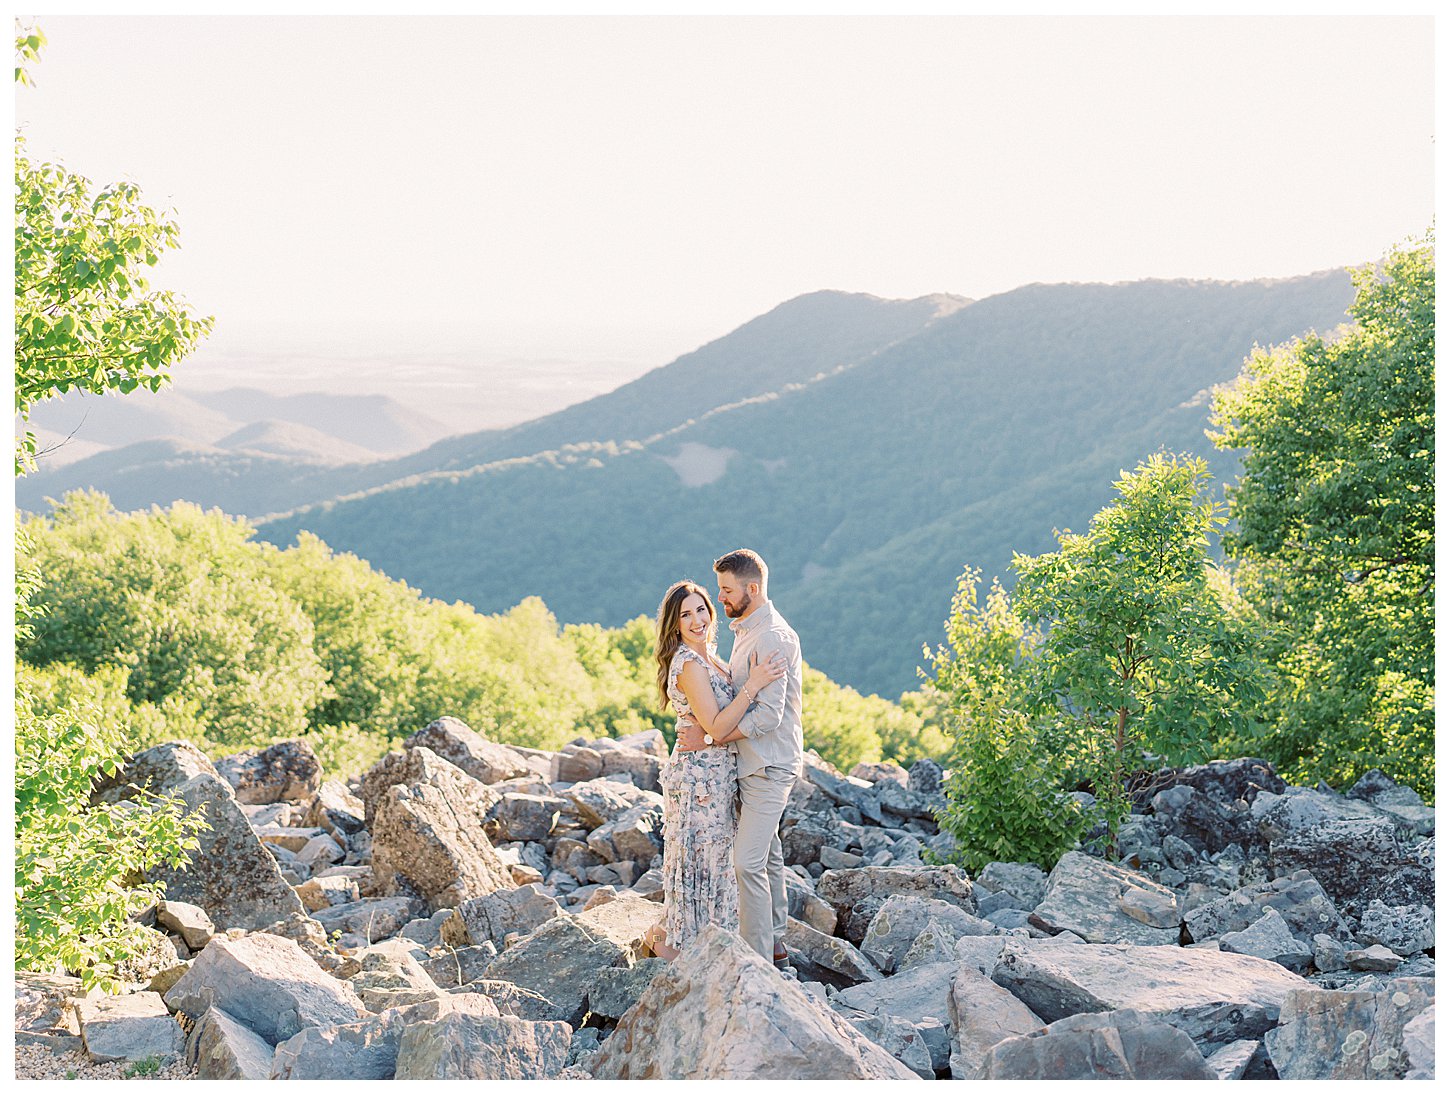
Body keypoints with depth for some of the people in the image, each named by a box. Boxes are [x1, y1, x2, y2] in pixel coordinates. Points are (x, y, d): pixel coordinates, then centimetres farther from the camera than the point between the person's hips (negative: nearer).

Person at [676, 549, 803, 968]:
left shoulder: (773, 638, -20)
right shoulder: (746, 630, 13)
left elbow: (768, 715, -24)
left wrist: (712, 739, -20)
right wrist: (711, 726, 7)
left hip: (769, 766, -10)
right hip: (754, 763, 10)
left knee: (748, 862, -11)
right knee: (768, 855, 17)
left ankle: (758, 960, -5)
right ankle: (775, 944, 27)